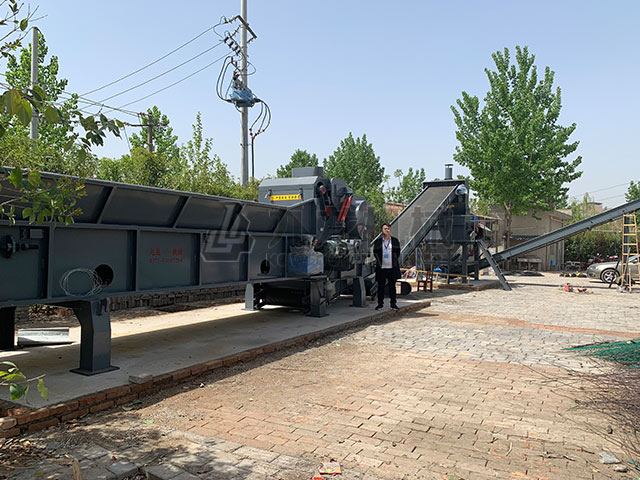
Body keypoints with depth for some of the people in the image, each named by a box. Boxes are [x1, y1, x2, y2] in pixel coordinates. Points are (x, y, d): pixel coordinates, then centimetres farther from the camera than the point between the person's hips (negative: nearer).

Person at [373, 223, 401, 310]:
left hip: (392, 267, 1)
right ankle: (380, 303, 13)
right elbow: (375, 253, 7)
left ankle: (393, 303, 15)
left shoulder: (395, 240, 6)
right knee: (381, 286, 4)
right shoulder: (378, 241, 3)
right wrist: (379, 262, 0)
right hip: (381, 267, -1)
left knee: (392, 286, 6)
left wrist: (394, 261, 3)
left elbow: (398, 252, 11)